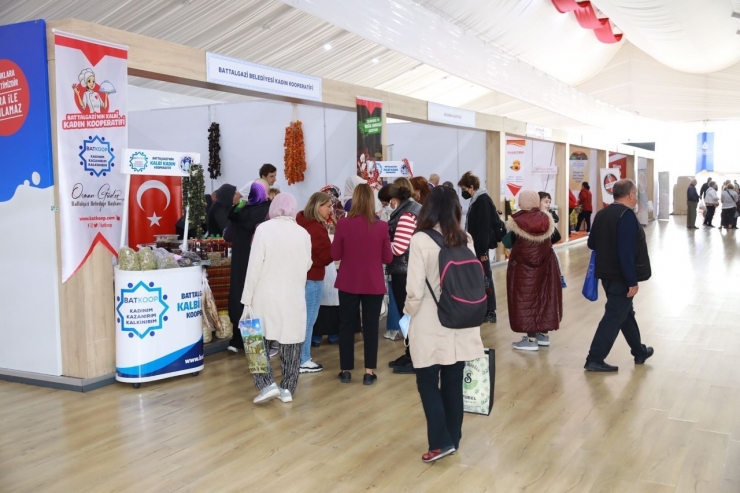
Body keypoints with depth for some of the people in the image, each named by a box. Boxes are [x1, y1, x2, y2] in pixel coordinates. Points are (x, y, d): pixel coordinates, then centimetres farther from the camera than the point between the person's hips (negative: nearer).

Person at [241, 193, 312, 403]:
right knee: (291, 341, 11)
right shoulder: (303, 233, -1)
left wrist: (247, 299, -7)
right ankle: (288, 388, 17)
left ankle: (267, 384, 2)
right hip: (294, 297, 3)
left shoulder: (264, 229, -10)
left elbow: (254, 266, -12)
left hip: (266, 296, -2)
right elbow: (307, 265, 9)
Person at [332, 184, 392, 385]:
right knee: (371, 327, 10)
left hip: (348, 283, 0)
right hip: (374, 284, 0)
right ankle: (369, 372, 13)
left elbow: (335, 255, -4)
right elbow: (388, 258, -3)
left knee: (346, 326, 13)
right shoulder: (381, 226, -9)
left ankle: (346, 370, 19)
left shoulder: (343, 224, -11)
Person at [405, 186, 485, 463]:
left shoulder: (421, 241, -15)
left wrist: (410, 312, 3)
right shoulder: (466, 240, 0)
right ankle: (453, 439, 24)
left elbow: (415, 289, -16)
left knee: (428, 383, 7)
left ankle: (441, 442, 4)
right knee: (453, 383, 14)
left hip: (430, 326, -5)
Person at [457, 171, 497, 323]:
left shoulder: (482, 200, -16)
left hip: (480, 248, -9)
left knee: (484, 278, -3)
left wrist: (482, 251, -22)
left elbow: (484, 227, -21)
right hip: (477, 247, 9)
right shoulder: (477, 200, 13)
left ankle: (489, 312, 5)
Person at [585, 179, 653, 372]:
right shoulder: (627, 215, -18)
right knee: (614, 317, -2)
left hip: (607, 274, 9)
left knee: (626, 313, 20)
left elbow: (591, 243, 13)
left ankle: (640, 352, 36)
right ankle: (595, 359, 0)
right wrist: (632, 281, -22)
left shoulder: (602, 214, 6)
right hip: (621, 277, -9)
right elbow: (626, 252, -25)